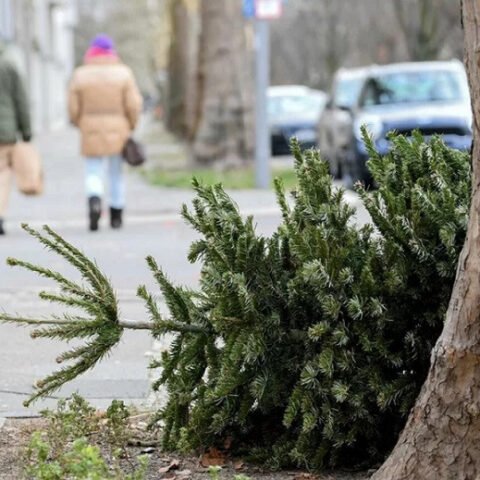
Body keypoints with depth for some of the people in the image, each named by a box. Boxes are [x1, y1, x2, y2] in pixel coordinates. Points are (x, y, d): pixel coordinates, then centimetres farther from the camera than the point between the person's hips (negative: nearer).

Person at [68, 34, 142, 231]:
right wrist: (131, 126, 5)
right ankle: (116, 217, 21)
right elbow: (133, 104, -10)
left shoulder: (80, 74, -3)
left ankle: (94, 200, -25)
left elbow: (73, 108, -3)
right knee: (117, 174, 15)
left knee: (93, 174, 4)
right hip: (118, 131, 1)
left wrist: (81, 125, 14)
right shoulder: (123, 72, -4)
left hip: (91, 133, -1)